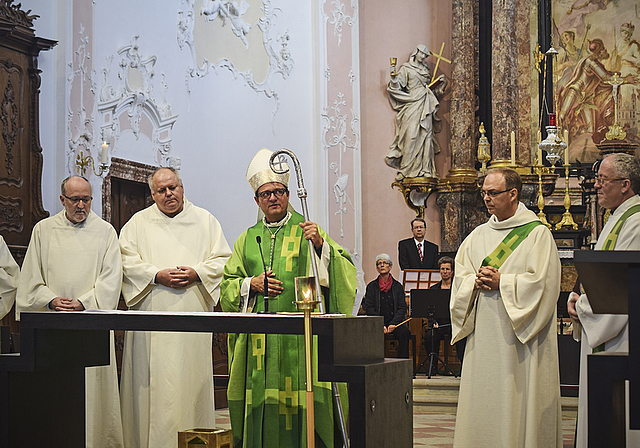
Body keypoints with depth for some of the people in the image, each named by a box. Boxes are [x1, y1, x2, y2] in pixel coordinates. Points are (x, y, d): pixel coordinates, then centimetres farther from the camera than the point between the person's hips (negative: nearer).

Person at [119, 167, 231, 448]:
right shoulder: (139, 223, 10)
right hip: (151, 316, 0)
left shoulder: (205, 221, 11)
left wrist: (197, 273, -10)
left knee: (191, 380, -2)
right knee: (152, 381, -3)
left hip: (192, 316, 0)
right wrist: (157, 275, -11)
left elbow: (223, 260, 7)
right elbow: (126, 261, 2)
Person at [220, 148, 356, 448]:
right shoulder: (247, 240, 17)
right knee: (261, 399, 1)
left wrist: (321, 245, -19)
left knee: (300, 398, -8)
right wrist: (252, 284, -3)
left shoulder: (307, 232, 7)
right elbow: (227, 285, 15)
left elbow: (343, 270, -3)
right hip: (259, 338, 3)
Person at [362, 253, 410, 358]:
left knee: (404, 332, -31)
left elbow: (402, 308, 5)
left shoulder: (397, 286, 12)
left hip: (395, 323, 1)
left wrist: (393, 324, -12)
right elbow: (368, 308, 2)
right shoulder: (372, 286, 11)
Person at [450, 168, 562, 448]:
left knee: (517, 401, -3)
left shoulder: (537, 233, -3)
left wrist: (502, 282, -15)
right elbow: (459, 277, 12)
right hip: (484, 334, 5)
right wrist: (476, 282, -9)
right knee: (482, 398, 6)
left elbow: (544, 281, -12)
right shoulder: (478, 236, 14)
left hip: (520, 335, -5)